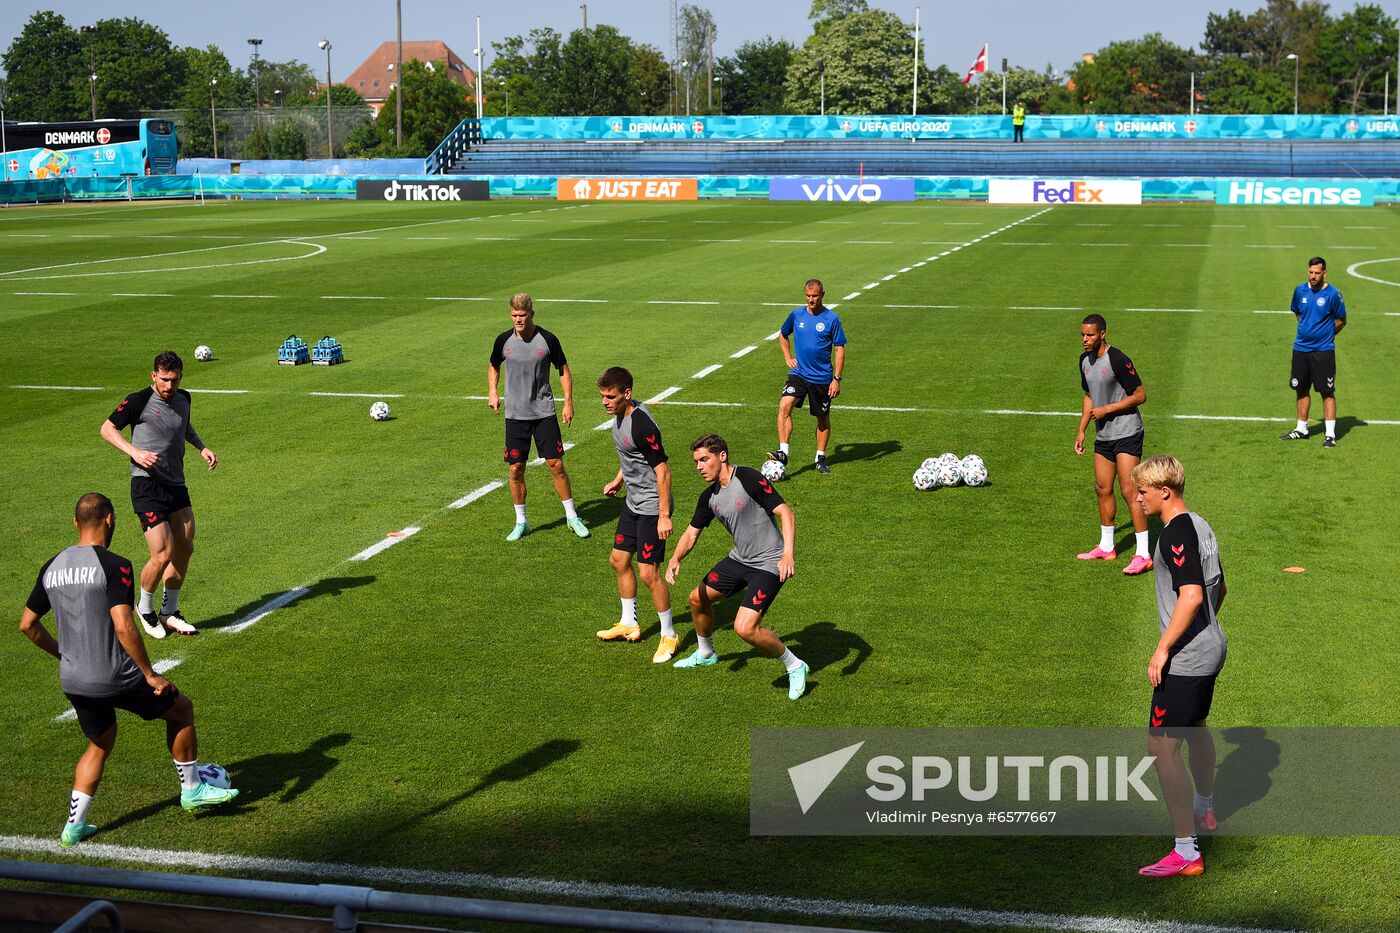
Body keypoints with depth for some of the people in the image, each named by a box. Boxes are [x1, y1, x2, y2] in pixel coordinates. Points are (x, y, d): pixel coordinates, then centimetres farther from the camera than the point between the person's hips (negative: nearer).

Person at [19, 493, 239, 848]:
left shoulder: (51, 567, 5)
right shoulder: (113, 565, -16)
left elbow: (27, 623, 13)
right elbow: (124, 627, -24)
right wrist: (151, 675, -16)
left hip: (73, 682, 7)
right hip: (116, 679, -7)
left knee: (100, 744, 26)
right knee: (182, 709, 15)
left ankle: (74, 826, 21)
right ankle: (192, 790, 26)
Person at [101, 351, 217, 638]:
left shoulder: (183, 399, 8)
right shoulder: (139, 401, -11)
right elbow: (107, 428, -3)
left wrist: (202, 447, 12)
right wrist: (135, 452, -17)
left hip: (176, 485, 7)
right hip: (147, 486, -7)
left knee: (185, 549, 10)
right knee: (163, 554, -12)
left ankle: (169, 612, 27)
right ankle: (145, 608, 15)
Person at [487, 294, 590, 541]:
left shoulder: (548, 340, -7)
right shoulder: (504, 341, -2)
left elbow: (563, 370, 4)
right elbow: (493, 366, 17)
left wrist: (568, 402, -2)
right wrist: (492, 392, 3)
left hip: (544, 413, -2)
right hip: (515, 415, 2)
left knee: (556, 465, -3)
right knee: (516, 470, 3)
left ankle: (572, 517, 12)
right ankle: (521, 522, 17)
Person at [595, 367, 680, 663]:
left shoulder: (642, 425, -26)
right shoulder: (620, 414, 2)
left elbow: (663, 471, -25)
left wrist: (664, 516, -25)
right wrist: (619, 479, 17)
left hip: (652, 507, -10)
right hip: (633, 502, 10)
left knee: (649, 572, -8)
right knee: (619, 560, 18)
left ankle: (669, 636, 9)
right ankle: (629, 624, 35)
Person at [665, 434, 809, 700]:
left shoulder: (748, 478, -20)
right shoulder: (709, 497, 5)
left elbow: (786, 513, -22)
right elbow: (692, 533, 13)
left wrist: (788, 555, -34)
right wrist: (675, 559, -7)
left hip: (768, 565, -9)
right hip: (739, 559, 9)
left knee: (745, 628, -21)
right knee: (698, 598, 19)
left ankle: (795, 667, -1)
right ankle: (705, 653, 46)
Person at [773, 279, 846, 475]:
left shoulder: (832, 319, -6)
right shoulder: (796, 315, 2)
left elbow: (839, 349, -4)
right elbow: (783, 335, 21)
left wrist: (837, 379, -9)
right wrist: (788, 357, 7)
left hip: (822, 378, -1)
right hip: (798, 374, 1)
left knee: (823, 418, 10)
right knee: (784, 406, -22)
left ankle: (821, 457, 27)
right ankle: (783, 453, -25)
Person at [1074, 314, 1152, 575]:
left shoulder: (1118, 360, -17)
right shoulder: (1084, 360, 9)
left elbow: (1140, 395, -15)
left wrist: (1107, 409, -17)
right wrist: (1081, 431, 17)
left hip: (1126, 434, -8)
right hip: (1103, 436, 8)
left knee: (1129, 492, -11)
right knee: (1102, 490, 12)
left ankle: (1144, 555, -8)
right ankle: (1106, 548, 25)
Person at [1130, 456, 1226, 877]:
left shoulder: (1176, 534, -20)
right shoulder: (1200, 526, 10)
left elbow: (1191, 596, -29)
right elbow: (1219, 588, 20)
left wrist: (1163, 648, -23)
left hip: (1185, 658, -10)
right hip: (1212, 649, 11)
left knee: (1162, 747, -8)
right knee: (1196, 728, 30)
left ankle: (1187, 852, -7)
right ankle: (1204, 809, 52)